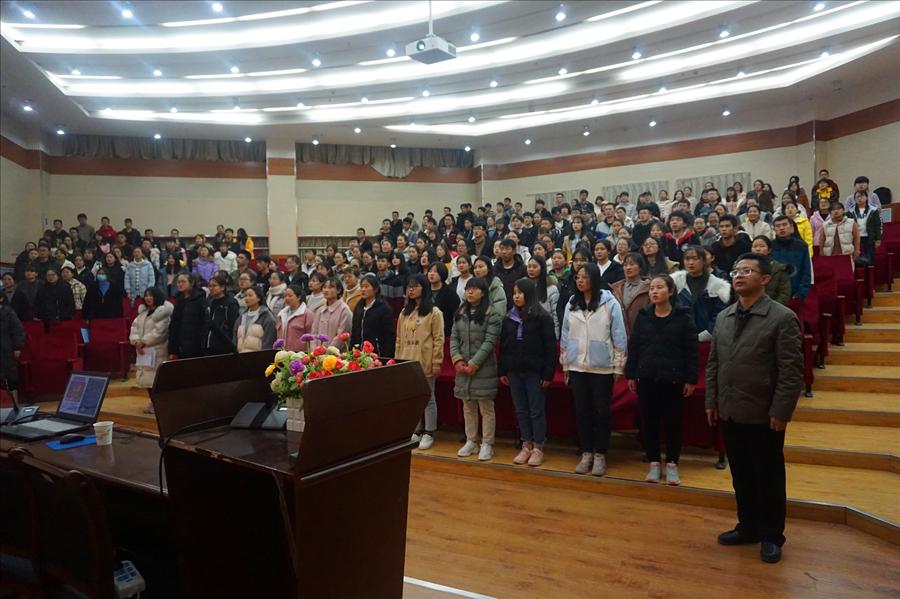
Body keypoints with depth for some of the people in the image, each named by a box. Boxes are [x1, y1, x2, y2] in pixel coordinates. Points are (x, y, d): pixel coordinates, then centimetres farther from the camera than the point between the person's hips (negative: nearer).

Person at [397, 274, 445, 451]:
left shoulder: (434, 312, -5)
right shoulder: (404, 312, 13)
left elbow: (438, 339, -8)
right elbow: (399, 339, 14)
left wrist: (437, 363, -12)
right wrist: (397, 359, 9)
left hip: (425, 363, -6)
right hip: (407, 362, 6)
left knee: (428, 398, 4)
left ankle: (428, 434, 13)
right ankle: (416, 431, 24)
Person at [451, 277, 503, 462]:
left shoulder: (492, 314, -6)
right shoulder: (460, 314, 12)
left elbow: (490, 342, -13)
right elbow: (454, 338, 9)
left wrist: (474, 363, -16)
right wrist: (457, 360, -6)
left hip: (483, 369, -5)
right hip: (462, 368, 6)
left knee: (486, 407, 3)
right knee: (468, 407, 14)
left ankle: (487, 444, 13)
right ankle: (471, 441, 25)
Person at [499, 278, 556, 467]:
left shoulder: (542, 318, -7)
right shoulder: (509, 318, 9)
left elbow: (550, 347, -9)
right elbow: (503, 346, 12)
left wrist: (548, 374, -13)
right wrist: (502, 371, 7)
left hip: (534, 371, -5)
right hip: (514, 371, 5)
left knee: (536, 411, 2)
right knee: (521, 410, 10)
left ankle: (538, 448, 13)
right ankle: (526, 446, 20)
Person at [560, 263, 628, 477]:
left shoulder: (609, 303, -7)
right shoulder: (571, 304, 5)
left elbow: (619, 336, -6)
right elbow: (565, 335, 10)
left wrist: (618, 367, -5)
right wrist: (565, 365, 10)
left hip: (602, 367, -4)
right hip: (577, 366, 4)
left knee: (601, 411, 6)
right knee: (581, 411, 9)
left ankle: (600, 455, 19)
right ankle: (586, 454, 21)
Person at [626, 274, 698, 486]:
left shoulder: (683, 317, -3)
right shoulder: (643, 316, 5)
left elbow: (691, 351, -3)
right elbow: (633, 347, 7)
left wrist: (691, 379, -7)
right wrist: (630, 374, 3)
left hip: (673, 379, -2)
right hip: (646, 378, 3)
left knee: (672, 421, 6)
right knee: (648, 420, 7)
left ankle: (672, 464, 20)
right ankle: (654, 462, 20)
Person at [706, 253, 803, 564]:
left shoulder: (783, 318, -10)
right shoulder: (723, 317, 8)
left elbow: (792, 372, -13)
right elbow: (713, 364, 11)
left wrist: (780, 412, -15)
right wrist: (711, 402, 7)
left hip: (764, 416, -5)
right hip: (729, 413, 5)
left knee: (768, 479, 9)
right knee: (741, 476, 16)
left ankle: (771, 536, 25)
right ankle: (748, 527, 32)